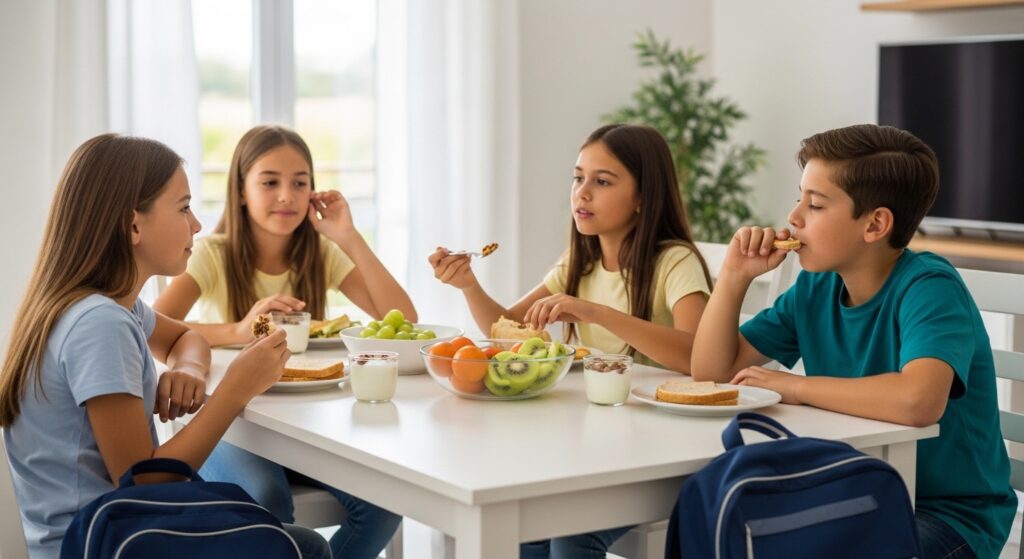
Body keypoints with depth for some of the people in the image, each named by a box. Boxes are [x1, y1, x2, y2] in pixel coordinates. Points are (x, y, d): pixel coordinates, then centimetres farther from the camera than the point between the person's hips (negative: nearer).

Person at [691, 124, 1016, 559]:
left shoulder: (929, 287, -19)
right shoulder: (817, 288, 2)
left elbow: (917, 400, -39)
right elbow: (713, 370, 6)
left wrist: (793, 386, -25)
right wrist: (734, 275, -8)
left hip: (950, 516, -6)